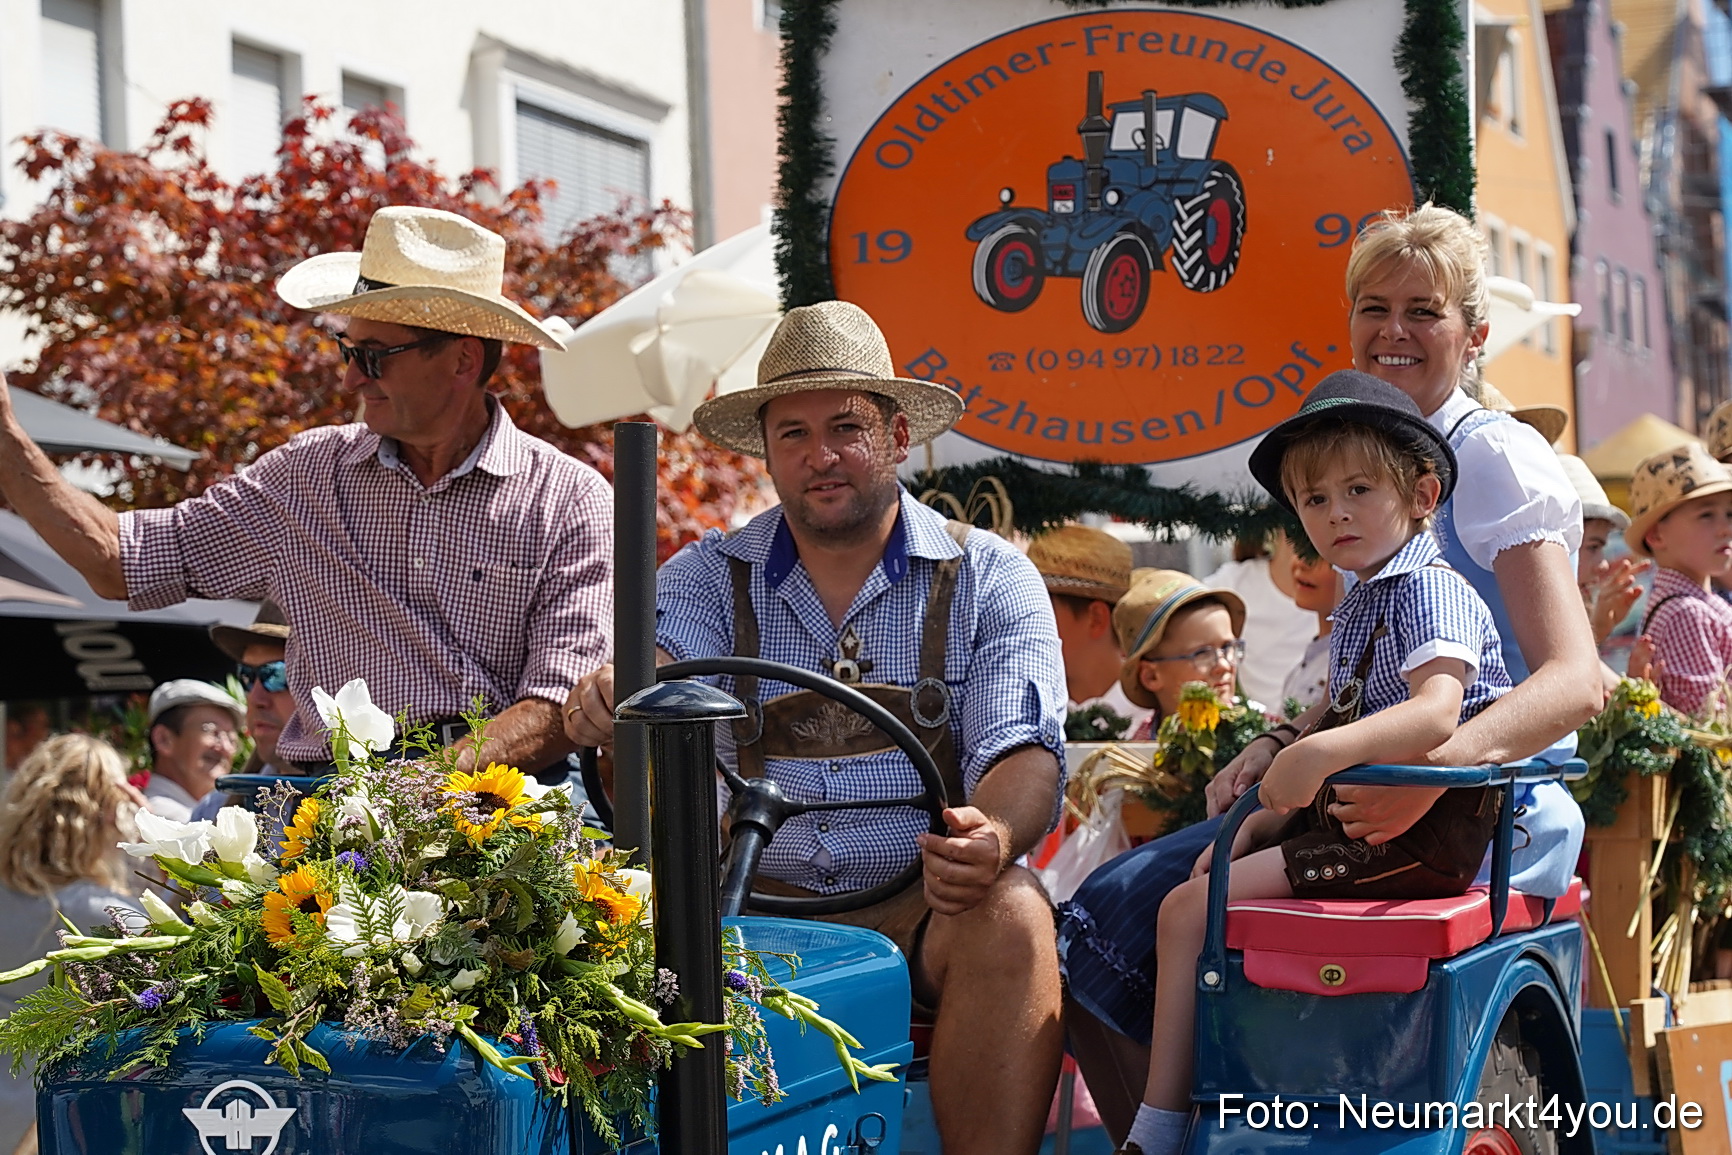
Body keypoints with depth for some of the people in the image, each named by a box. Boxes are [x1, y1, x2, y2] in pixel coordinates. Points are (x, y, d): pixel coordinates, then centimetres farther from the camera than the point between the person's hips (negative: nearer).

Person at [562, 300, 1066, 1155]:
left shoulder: (989, 579, 6)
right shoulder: (708, 576, 11)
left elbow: (1023, 753, -4)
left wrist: (994, 835, -28)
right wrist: (613, 700, -35)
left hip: (920, 908, -1)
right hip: (752, 903, 1)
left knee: (1010, 914, -32)